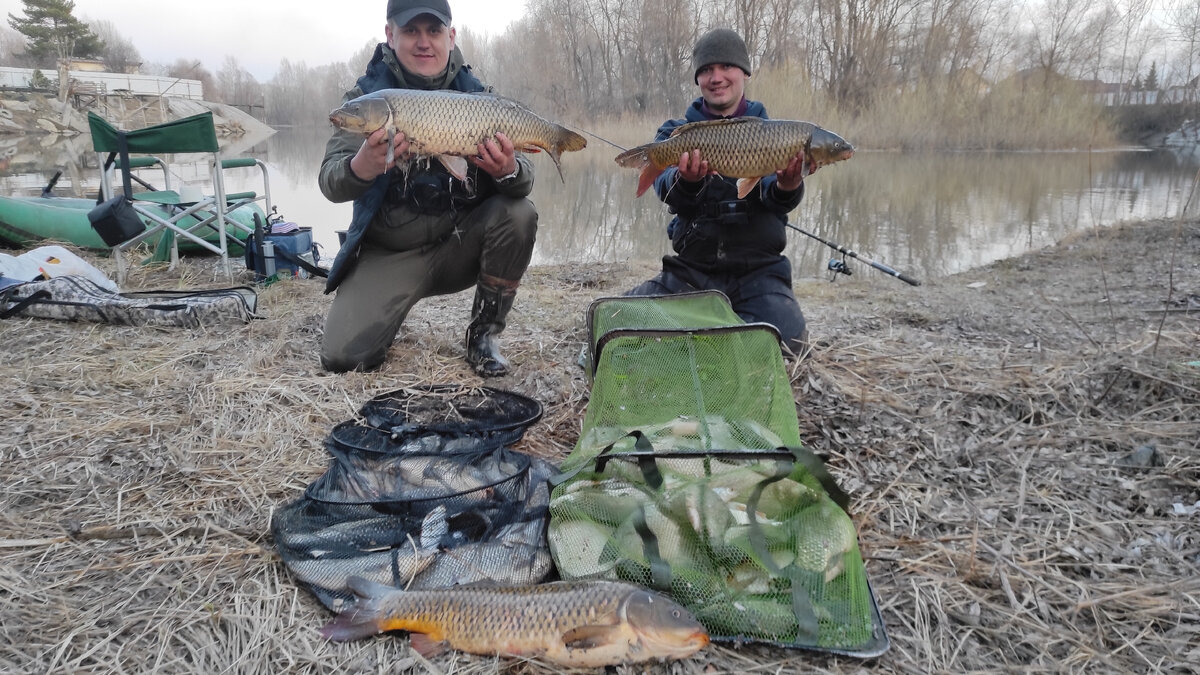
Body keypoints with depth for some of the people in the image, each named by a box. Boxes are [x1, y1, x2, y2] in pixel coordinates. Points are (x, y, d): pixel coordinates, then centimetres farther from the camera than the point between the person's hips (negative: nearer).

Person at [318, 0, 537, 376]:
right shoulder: (367, 95, -5)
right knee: (343, 356, -17)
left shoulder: (475, 95, -2)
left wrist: (509, 172, -35)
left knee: (518, 214, -25)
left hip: (459, 245, 2)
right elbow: (330, 184, -17)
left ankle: (484, 333, -6)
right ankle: (393, 308, 19)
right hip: (387, 255, -1)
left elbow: (524, 182, -10)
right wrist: (361, 168, -41)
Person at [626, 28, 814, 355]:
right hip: (691, 269, 1)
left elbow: (773, 199, -12)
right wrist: (686, 180, -40)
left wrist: (787, 188, -37)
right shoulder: (675, 133, 7)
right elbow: (667, 190, -15)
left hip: (758, 270, 0)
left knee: (788, 339, -26)